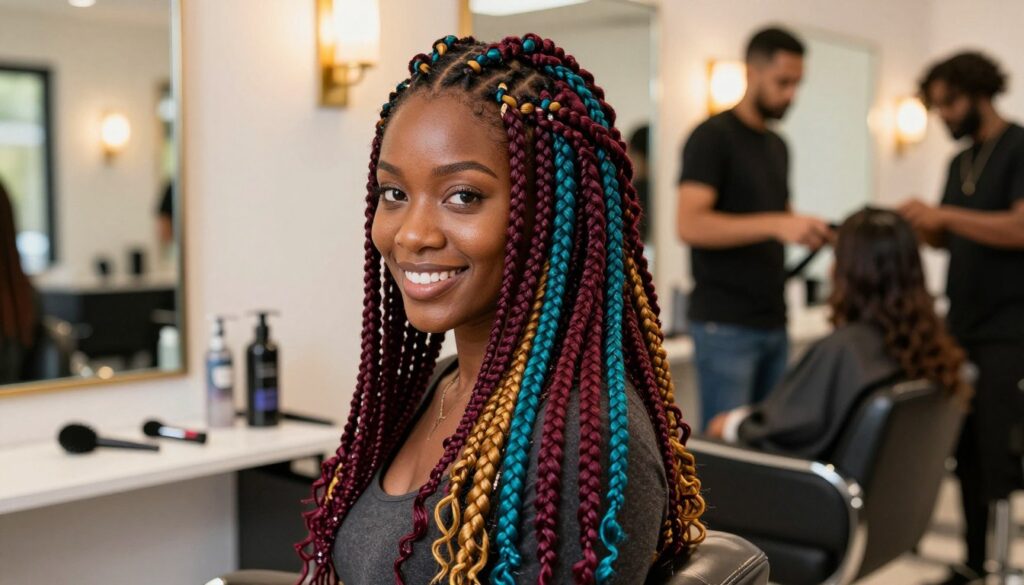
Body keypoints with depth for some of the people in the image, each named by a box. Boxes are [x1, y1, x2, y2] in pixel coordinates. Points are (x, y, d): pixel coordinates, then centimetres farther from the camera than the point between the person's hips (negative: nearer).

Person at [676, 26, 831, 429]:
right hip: (725, 324, -8)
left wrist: (806, 230, 2)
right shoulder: (713, 136, -9)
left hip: (773, 323, 8)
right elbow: (689, 225, -21)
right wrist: (775, 224, -28)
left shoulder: (777, 146, 15)